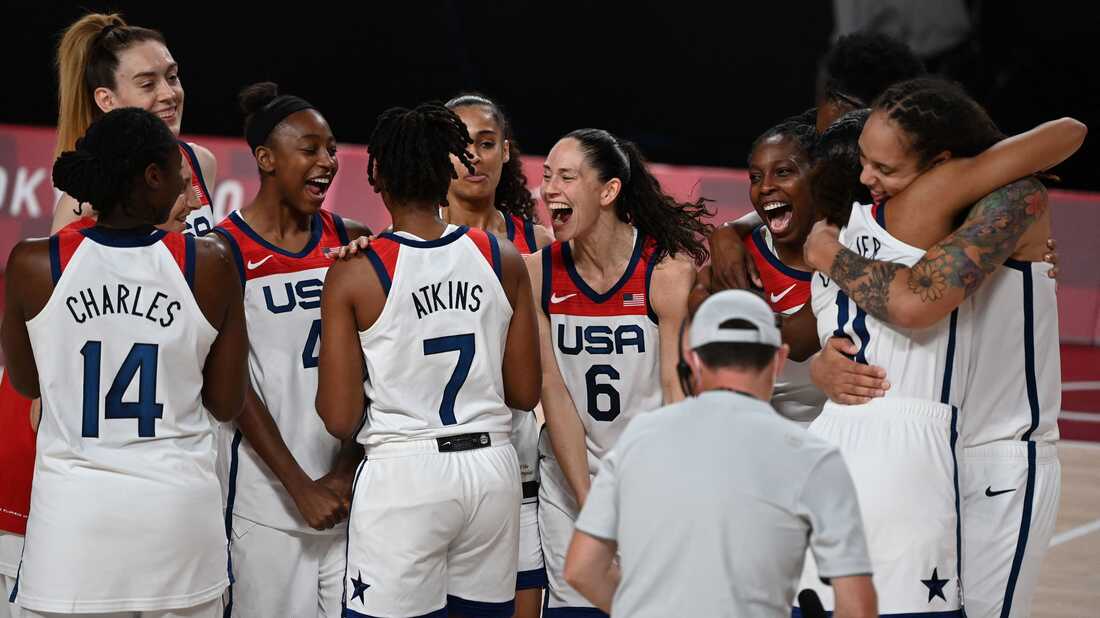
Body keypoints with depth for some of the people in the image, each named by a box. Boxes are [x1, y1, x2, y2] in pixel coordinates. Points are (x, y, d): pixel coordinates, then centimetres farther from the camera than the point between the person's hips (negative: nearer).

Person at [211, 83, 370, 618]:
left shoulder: (349, 239, 8)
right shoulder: (227, 249, -5)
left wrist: (347, 471, -3)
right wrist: (299, 487, -11)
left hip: (348, 487, 4)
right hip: (268, 497, -4)